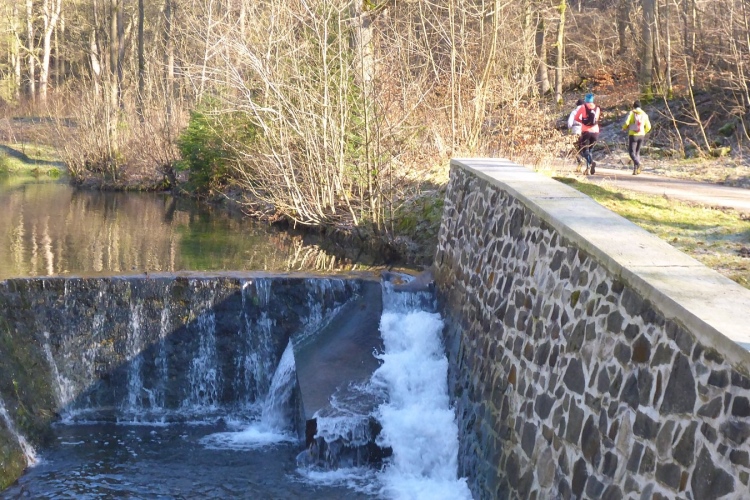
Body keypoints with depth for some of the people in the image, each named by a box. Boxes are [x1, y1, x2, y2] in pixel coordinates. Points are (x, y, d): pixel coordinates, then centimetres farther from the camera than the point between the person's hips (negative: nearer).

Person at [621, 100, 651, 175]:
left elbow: (626, 123, -17)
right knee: (637, 152, 17)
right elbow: (648, 127, 6)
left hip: (633, 135, -4)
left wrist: (624, 128, 7)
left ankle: (637, 163, -31)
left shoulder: (631, 113, -6)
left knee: (631, 152, -1)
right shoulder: (644, 114, 5)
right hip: (641, 135, 4)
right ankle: (636, 169, 9)